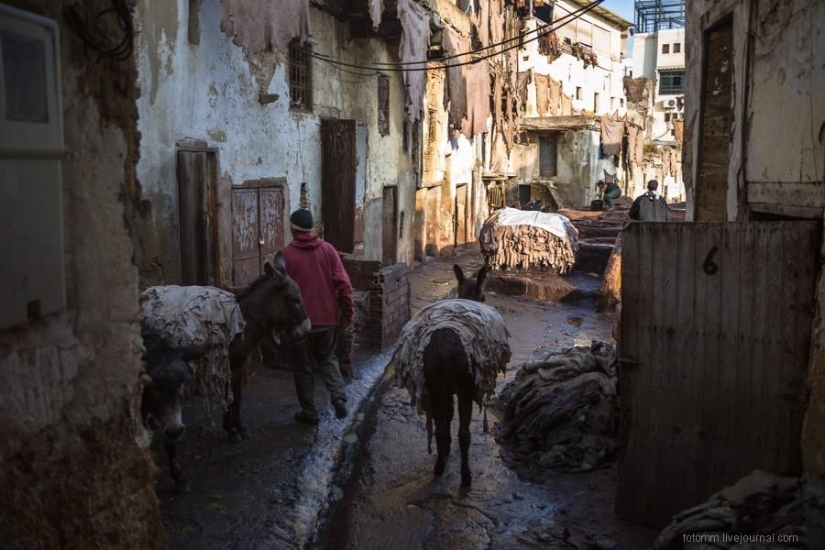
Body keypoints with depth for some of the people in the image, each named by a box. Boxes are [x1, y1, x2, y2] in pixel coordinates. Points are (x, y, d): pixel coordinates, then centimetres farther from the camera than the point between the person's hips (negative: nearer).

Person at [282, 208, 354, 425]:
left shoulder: (286, 254, -7)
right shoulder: (328, 249, -1)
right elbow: (343, 284, -4)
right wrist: (347, 313, 6)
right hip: (328, 317, 3)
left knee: (303, 367, 12)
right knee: (327, 358, 21)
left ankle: (309, 412, 17)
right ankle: (338, 397, 1)